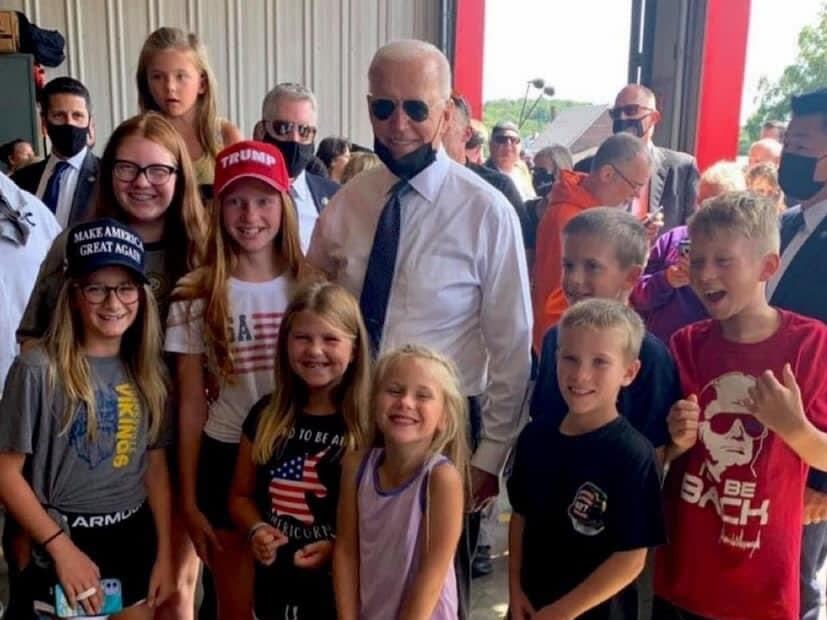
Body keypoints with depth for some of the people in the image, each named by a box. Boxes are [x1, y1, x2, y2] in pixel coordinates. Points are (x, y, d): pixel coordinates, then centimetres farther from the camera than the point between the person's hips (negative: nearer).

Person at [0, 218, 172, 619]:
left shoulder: (147, 373, 3)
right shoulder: (38, 370, -13)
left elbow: (156, 466, 6)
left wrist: (164, 553, 4)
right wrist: (61, 548, -15)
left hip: (135, 541, 5)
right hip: (64, 545, -4)